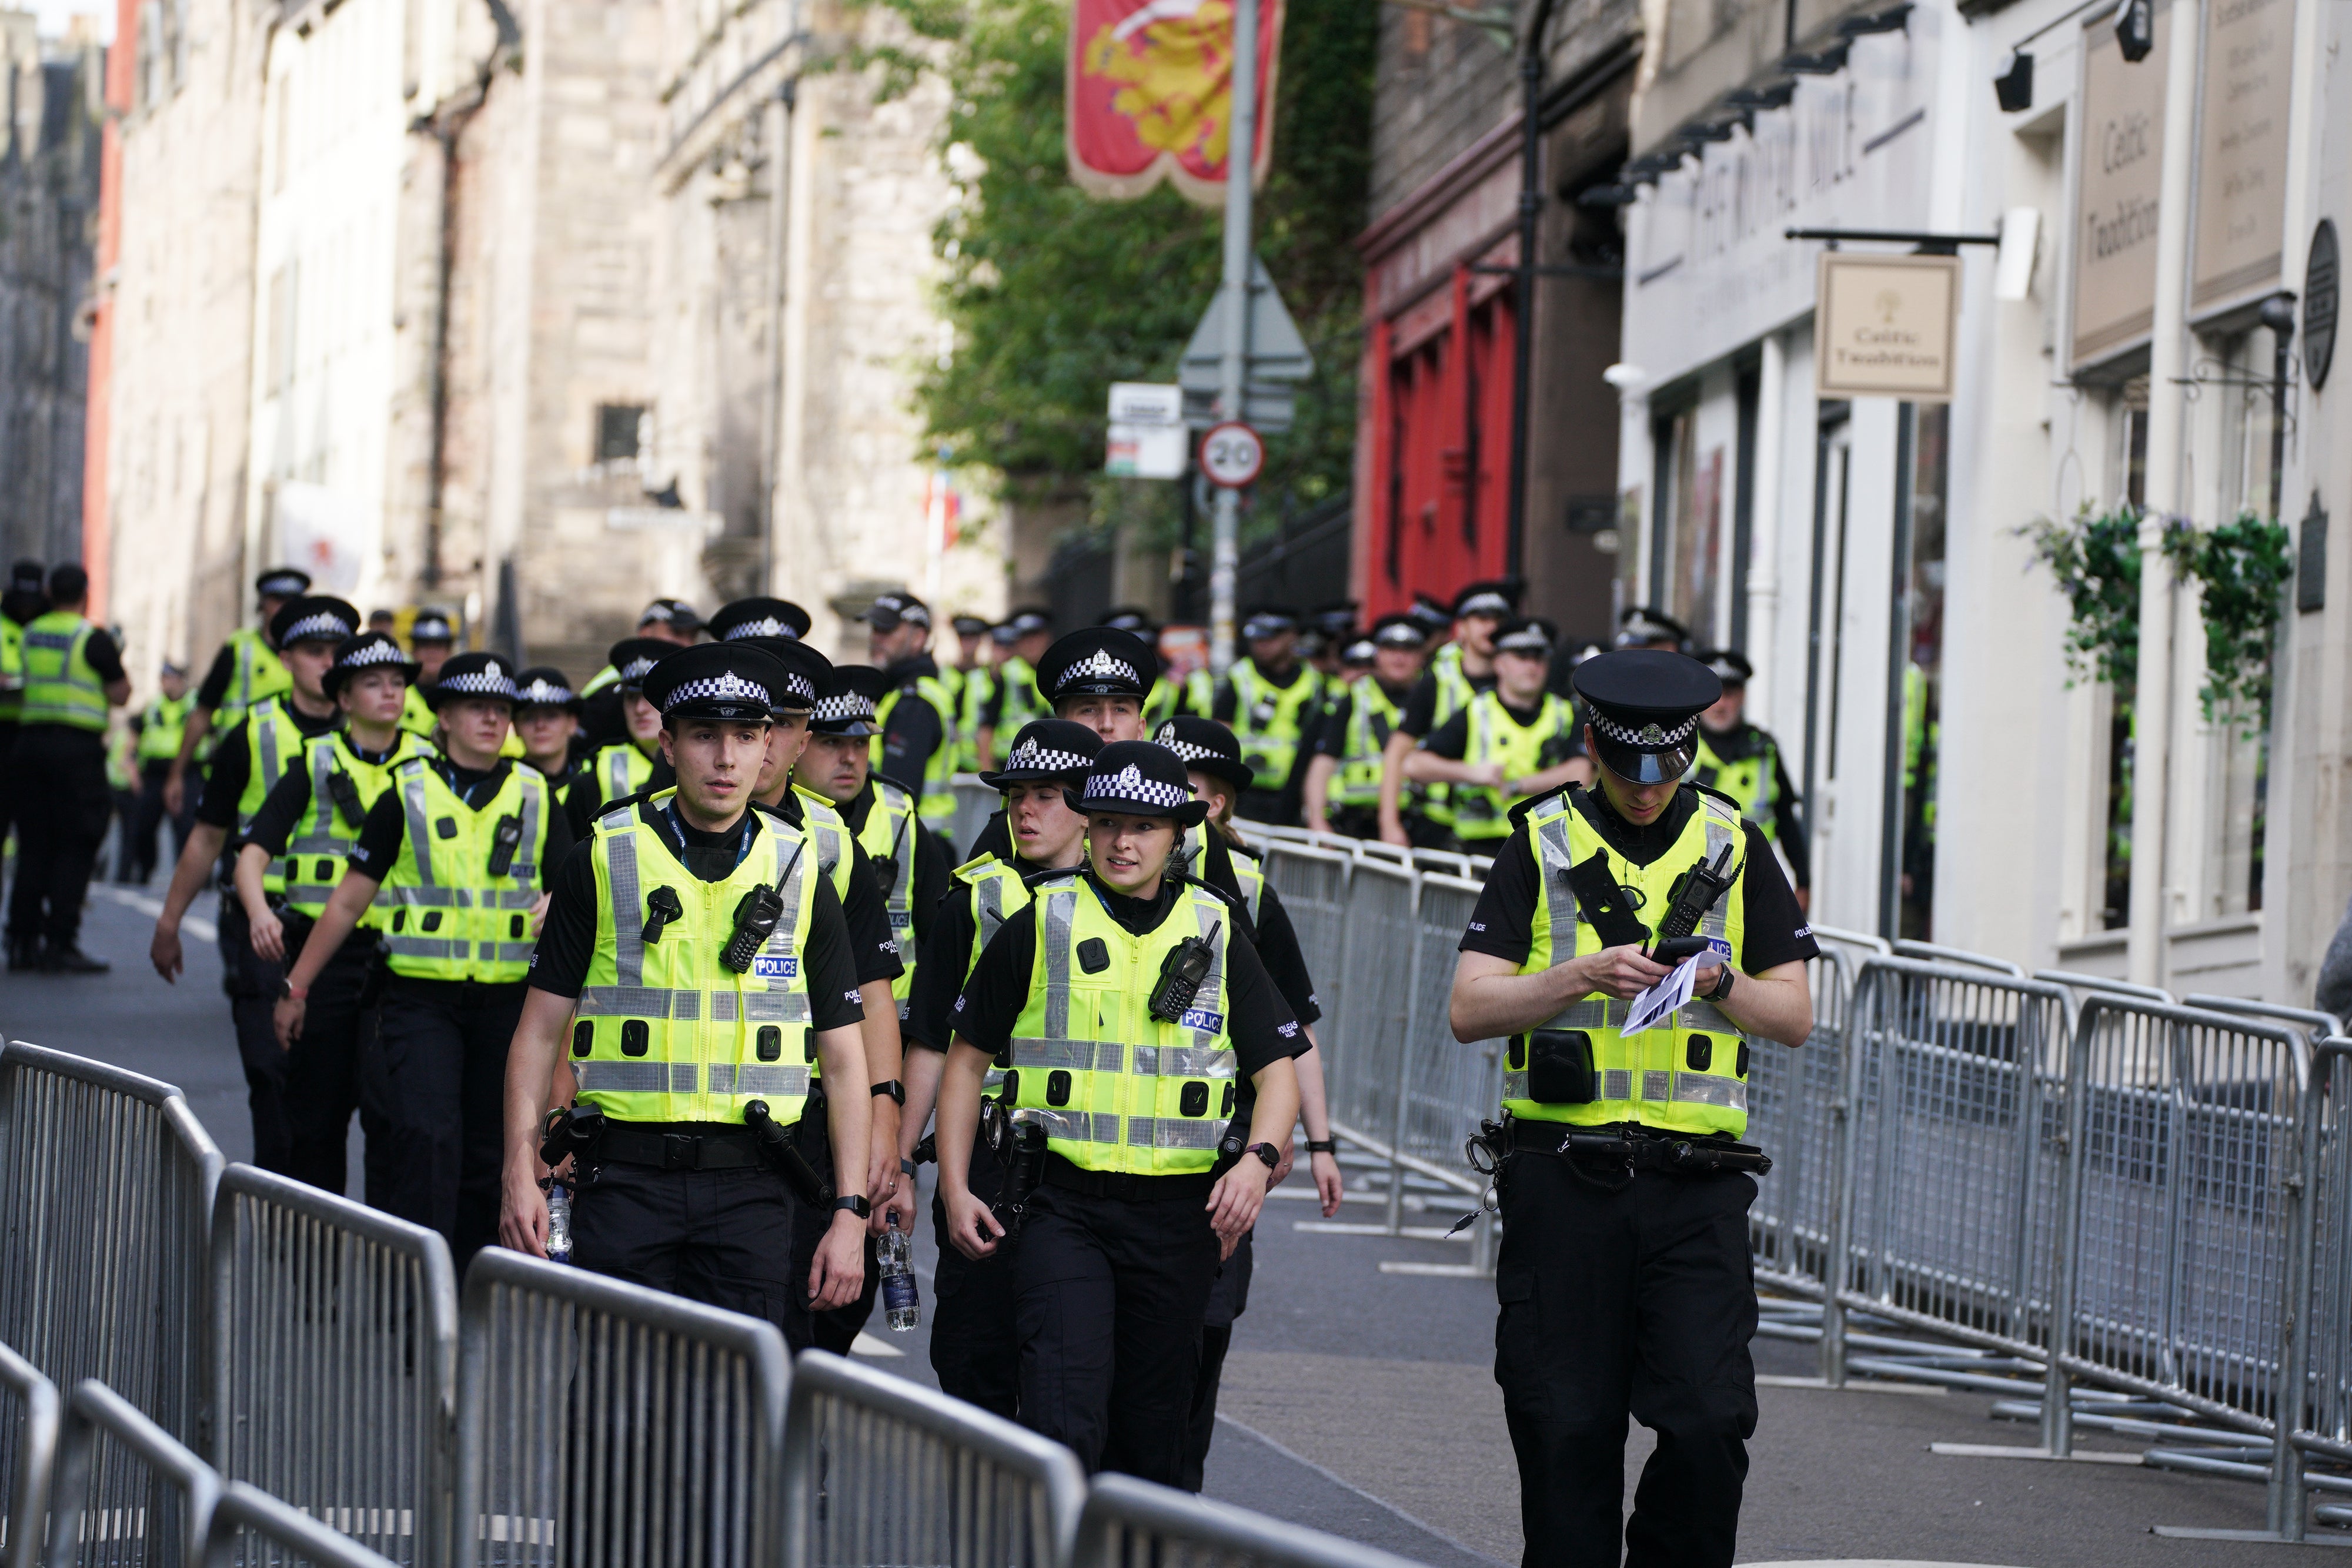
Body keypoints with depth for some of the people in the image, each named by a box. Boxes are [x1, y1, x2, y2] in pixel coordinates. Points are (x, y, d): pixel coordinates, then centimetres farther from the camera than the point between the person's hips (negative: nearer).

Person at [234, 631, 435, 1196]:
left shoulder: (429, 766, 8)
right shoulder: (315, 764, 5)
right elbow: (254, 852, -1)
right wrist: (259, 912, -22)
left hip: (399, 957, 0)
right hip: (322, 952, 0)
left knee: (390, 1106, -12)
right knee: (317, 1109, 7)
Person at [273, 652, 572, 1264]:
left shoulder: (536, 796, 8)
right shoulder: (407, 794, 2)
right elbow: (349, 899, 7)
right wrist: (296, 986, 8)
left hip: (507, 1001, 2)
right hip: (422, 999, -2)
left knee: (489, 1151, 6)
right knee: (429, 1137, -17)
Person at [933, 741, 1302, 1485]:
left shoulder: (1216, 937, 8)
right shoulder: (1038, 928, 3)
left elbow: (1276, 1069, 8)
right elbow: (967, 1059, 9)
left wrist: (1257, 1158, -12)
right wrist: (955, 1190, 1)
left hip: (1178, 1215, 2)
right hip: (1064, 1206, -2)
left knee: (1153, 1432, 9)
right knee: (1064, 1425, -17)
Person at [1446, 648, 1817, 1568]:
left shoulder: (1734, 849, 11)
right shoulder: (1541, 847, 6)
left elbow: (1795, 1017, 10)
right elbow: (1469, 1010, -1)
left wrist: (1724, 983, -10)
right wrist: (1581, 977, -16)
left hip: (1697, 1179, 1)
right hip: (1564, 1173, -1)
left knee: (1709, 1423, -10)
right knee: (1567, 1431, 0)